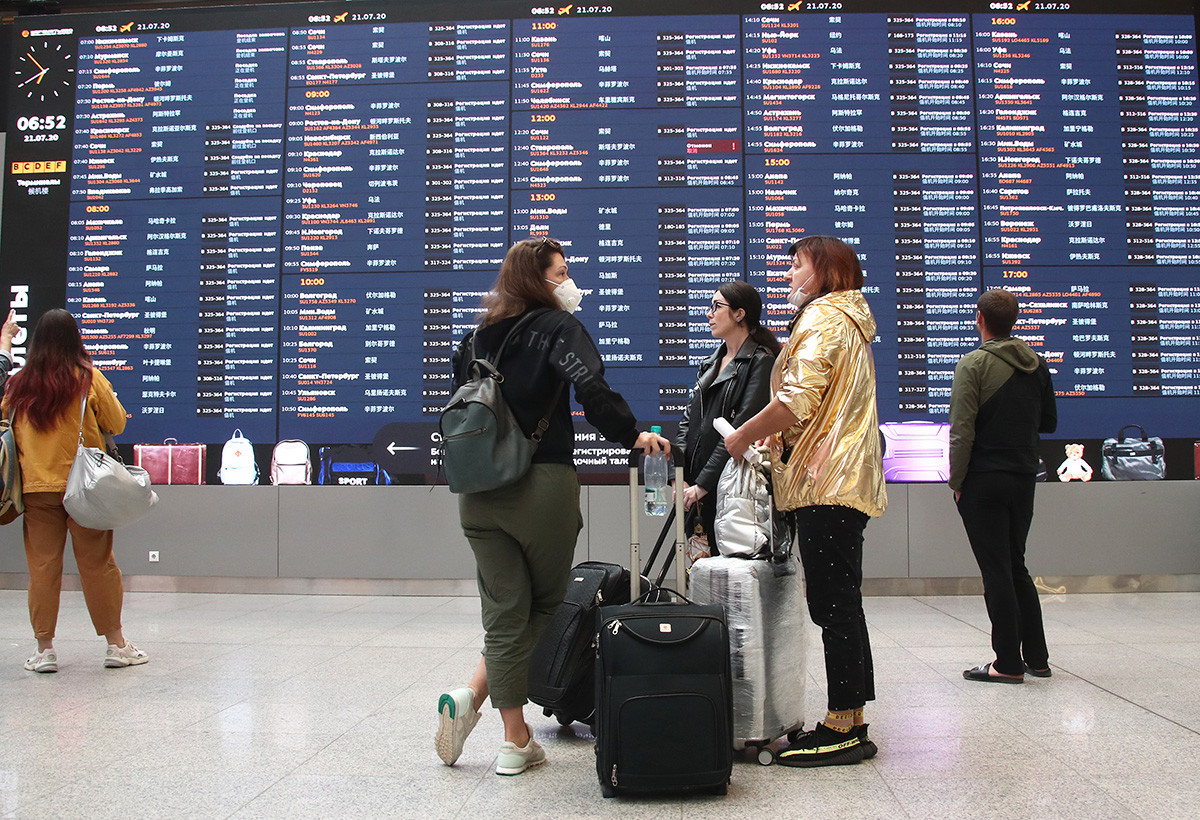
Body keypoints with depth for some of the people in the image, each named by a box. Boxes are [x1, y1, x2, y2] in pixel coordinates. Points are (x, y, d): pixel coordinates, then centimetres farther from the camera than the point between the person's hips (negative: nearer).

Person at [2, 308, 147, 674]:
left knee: (42, 567, 8)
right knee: (97, 564, 4)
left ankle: (44, 649, 12)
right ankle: (116, 645, 10)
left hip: (36, 487, 2)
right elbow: (117, 424, 0)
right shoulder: (89, 379, -7)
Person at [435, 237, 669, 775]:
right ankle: (472, 697, 3)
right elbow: (590, 386, -20)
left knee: (504, 610, 7)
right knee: (545, 602, 13)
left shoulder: (479, 335, 16)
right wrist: (631, 434, -14)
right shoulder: (557, 327, -2)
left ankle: (516, 741, 6)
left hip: (479, 490, 5)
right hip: (542, 486, -5)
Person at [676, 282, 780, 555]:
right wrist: (679, 476, 0)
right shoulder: (711, 363, 18)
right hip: (699, 490, 7)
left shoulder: (761, 361, -6)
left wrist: (703, 483, -14)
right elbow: (688, 419, 14)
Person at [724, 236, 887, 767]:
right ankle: (850, 723, 17)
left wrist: (742, 437, -7)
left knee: (831, 604, -8)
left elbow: (798, 400, -18)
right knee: (841, 603, 11)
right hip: (846, 480, 10)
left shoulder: (823, 317, -6)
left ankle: (844, 730, -3)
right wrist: (771, 440, 13)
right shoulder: (851, 322, 25)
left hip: (826, 481, -10)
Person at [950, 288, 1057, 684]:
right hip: (1024, 478, 6)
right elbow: (1049, 423, 16)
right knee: (1016, 567, 17)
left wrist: (956, 481, -9)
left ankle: (1009, 663, 4)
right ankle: (1036, 657, 21)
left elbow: (962, 430, -17)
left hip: (984, 481, -6)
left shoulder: (974, 363, -11)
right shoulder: (1037, 364, 8)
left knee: (996, 571, -1)